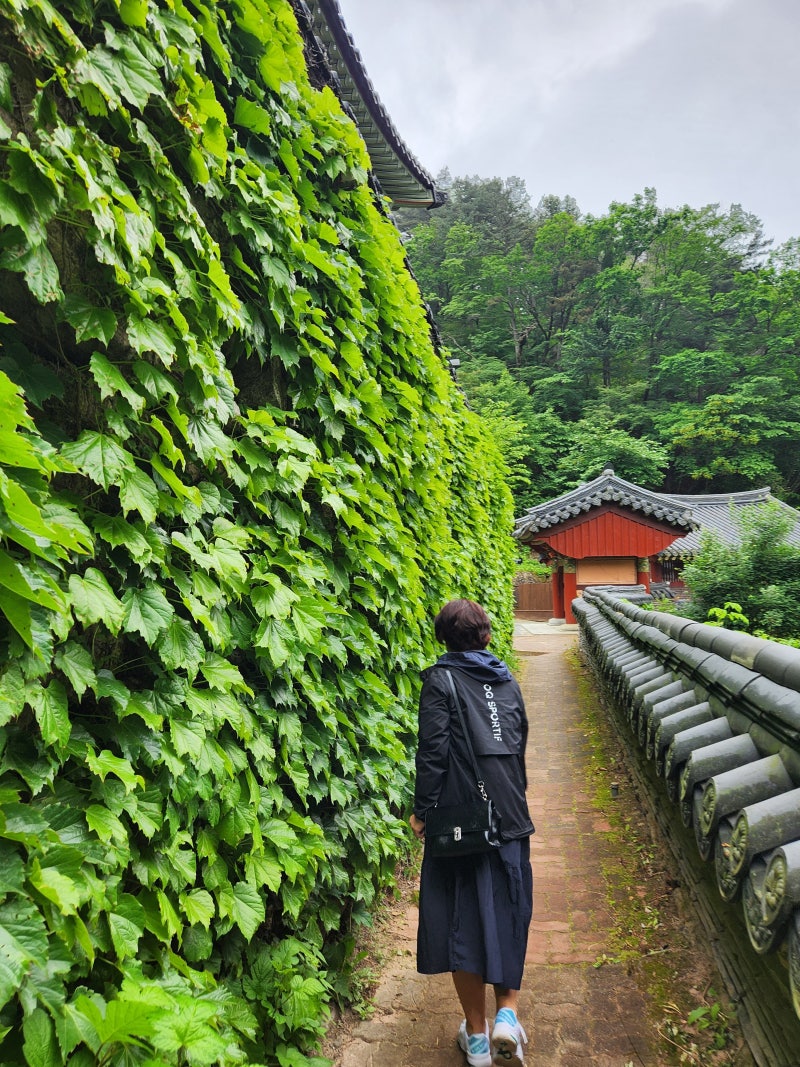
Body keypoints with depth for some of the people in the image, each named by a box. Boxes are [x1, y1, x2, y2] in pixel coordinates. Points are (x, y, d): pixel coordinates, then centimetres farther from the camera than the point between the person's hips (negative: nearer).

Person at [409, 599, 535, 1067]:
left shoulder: (439, 680, -8)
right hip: (510, 817, 4)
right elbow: (519, 745, 12)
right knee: (507, 913, 19)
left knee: (463, 919, 9)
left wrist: (422, 810, -7)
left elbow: (433, 750, -15)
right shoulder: (506, 680, 7)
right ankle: (507, 1013, 11)